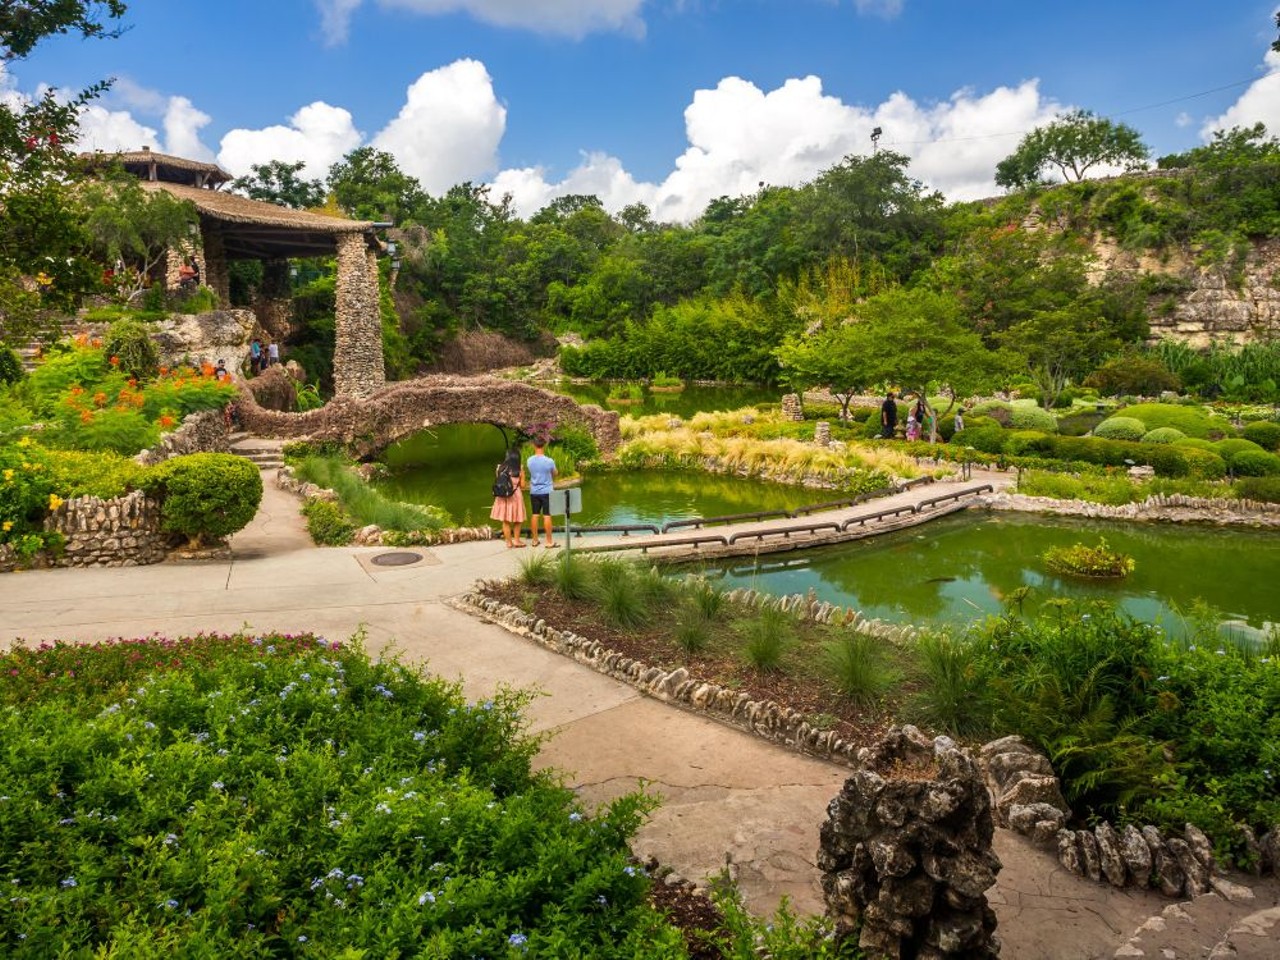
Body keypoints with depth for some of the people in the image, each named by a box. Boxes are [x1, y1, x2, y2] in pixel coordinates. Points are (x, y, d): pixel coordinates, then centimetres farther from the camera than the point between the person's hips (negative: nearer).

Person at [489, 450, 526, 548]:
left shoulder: (500, 468, -1)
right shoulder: (519, 471, -7)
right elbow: (522, 486, -4)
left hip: (502, 497, 2)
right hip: (515, 496, -2)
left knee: (506, 521, 10)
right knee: (517, 521, 15)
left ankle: (509, 542, 15)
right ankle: (517, 540, 18)